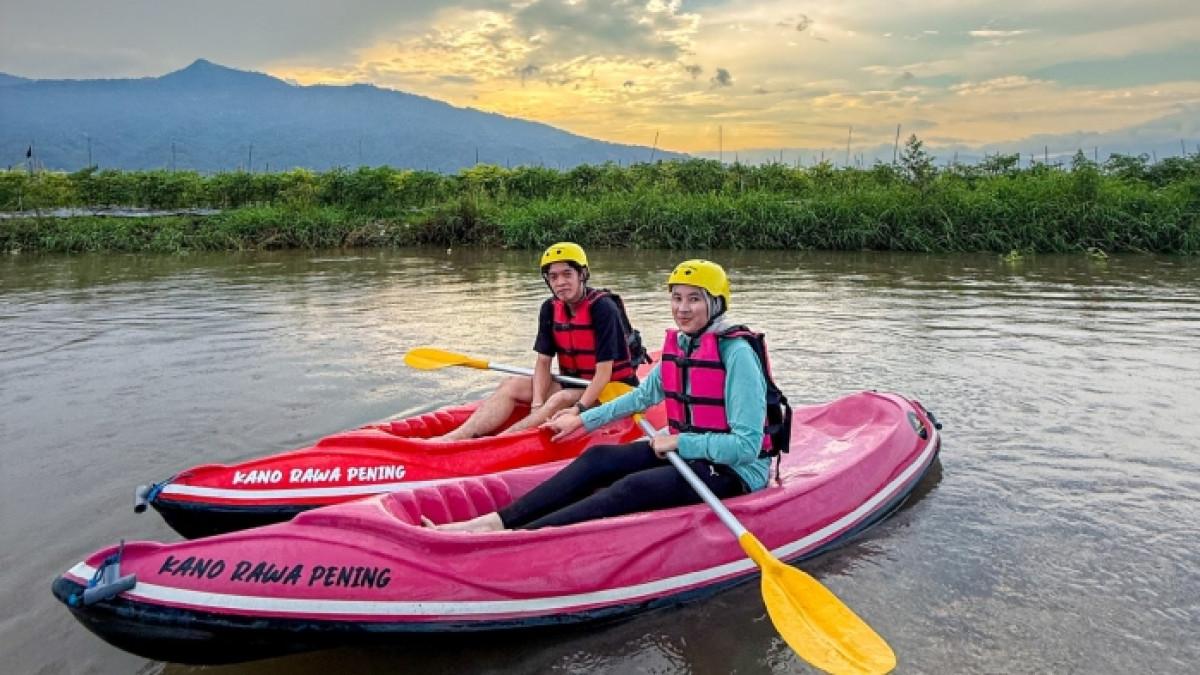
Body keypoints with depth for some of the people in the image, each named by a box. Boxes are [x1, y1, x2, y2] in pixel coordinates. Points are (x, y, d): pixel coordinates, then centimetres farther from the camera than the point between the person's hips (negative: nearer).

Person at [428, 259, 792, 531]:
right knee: (599, 458, -11)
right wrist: (584, 420, 24)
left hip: (735, 470, -8)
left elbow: (746, 447, -22)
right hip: (686, 451, 8)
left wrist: (679, 442, -18)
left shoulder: (737, 353, -19)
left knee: (631, 489, -28)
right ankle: (498, 521, -18)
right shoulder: (678, 344, 6)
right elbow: (644, 395, 21)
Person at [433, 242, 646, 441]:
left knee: (560, 400, -33)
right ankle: (456, 437, -27)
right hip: (572, 382, 7)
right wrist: (537, 406, -17)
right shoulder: (550, 309, -1)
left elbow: (604, 370, -23)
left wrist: (579, 411, -31)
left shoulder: (603, 308, -20)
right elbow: (543, 361, -2)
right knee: (512, 385, -10)